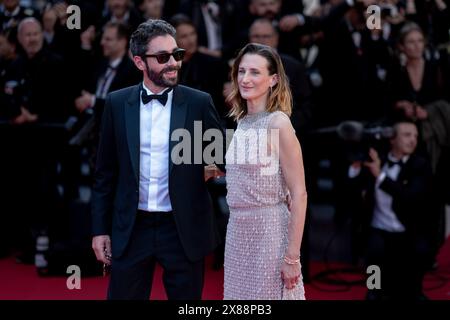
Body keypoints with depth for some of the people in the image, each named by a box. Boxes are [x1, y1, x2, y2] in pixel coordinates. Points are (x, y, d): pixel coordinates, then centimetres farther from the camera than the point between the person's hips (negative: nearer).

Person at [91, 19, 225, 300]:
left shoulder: (199, 103, -3)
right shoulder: (117, 103, 2)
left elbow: (225, 159, 4)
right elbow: (106, 173, 7)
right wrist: (100, 229, 5)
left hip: (184, 230, -1)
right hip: (130, 230, 1)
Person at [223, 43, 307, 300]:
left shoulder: (278, 123, -13)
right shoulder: (242, 122, 7)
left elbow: (299, 194, -15)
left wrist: (292, 256, -18)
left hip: (270, 230, -7)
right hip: (238, 231, 7)